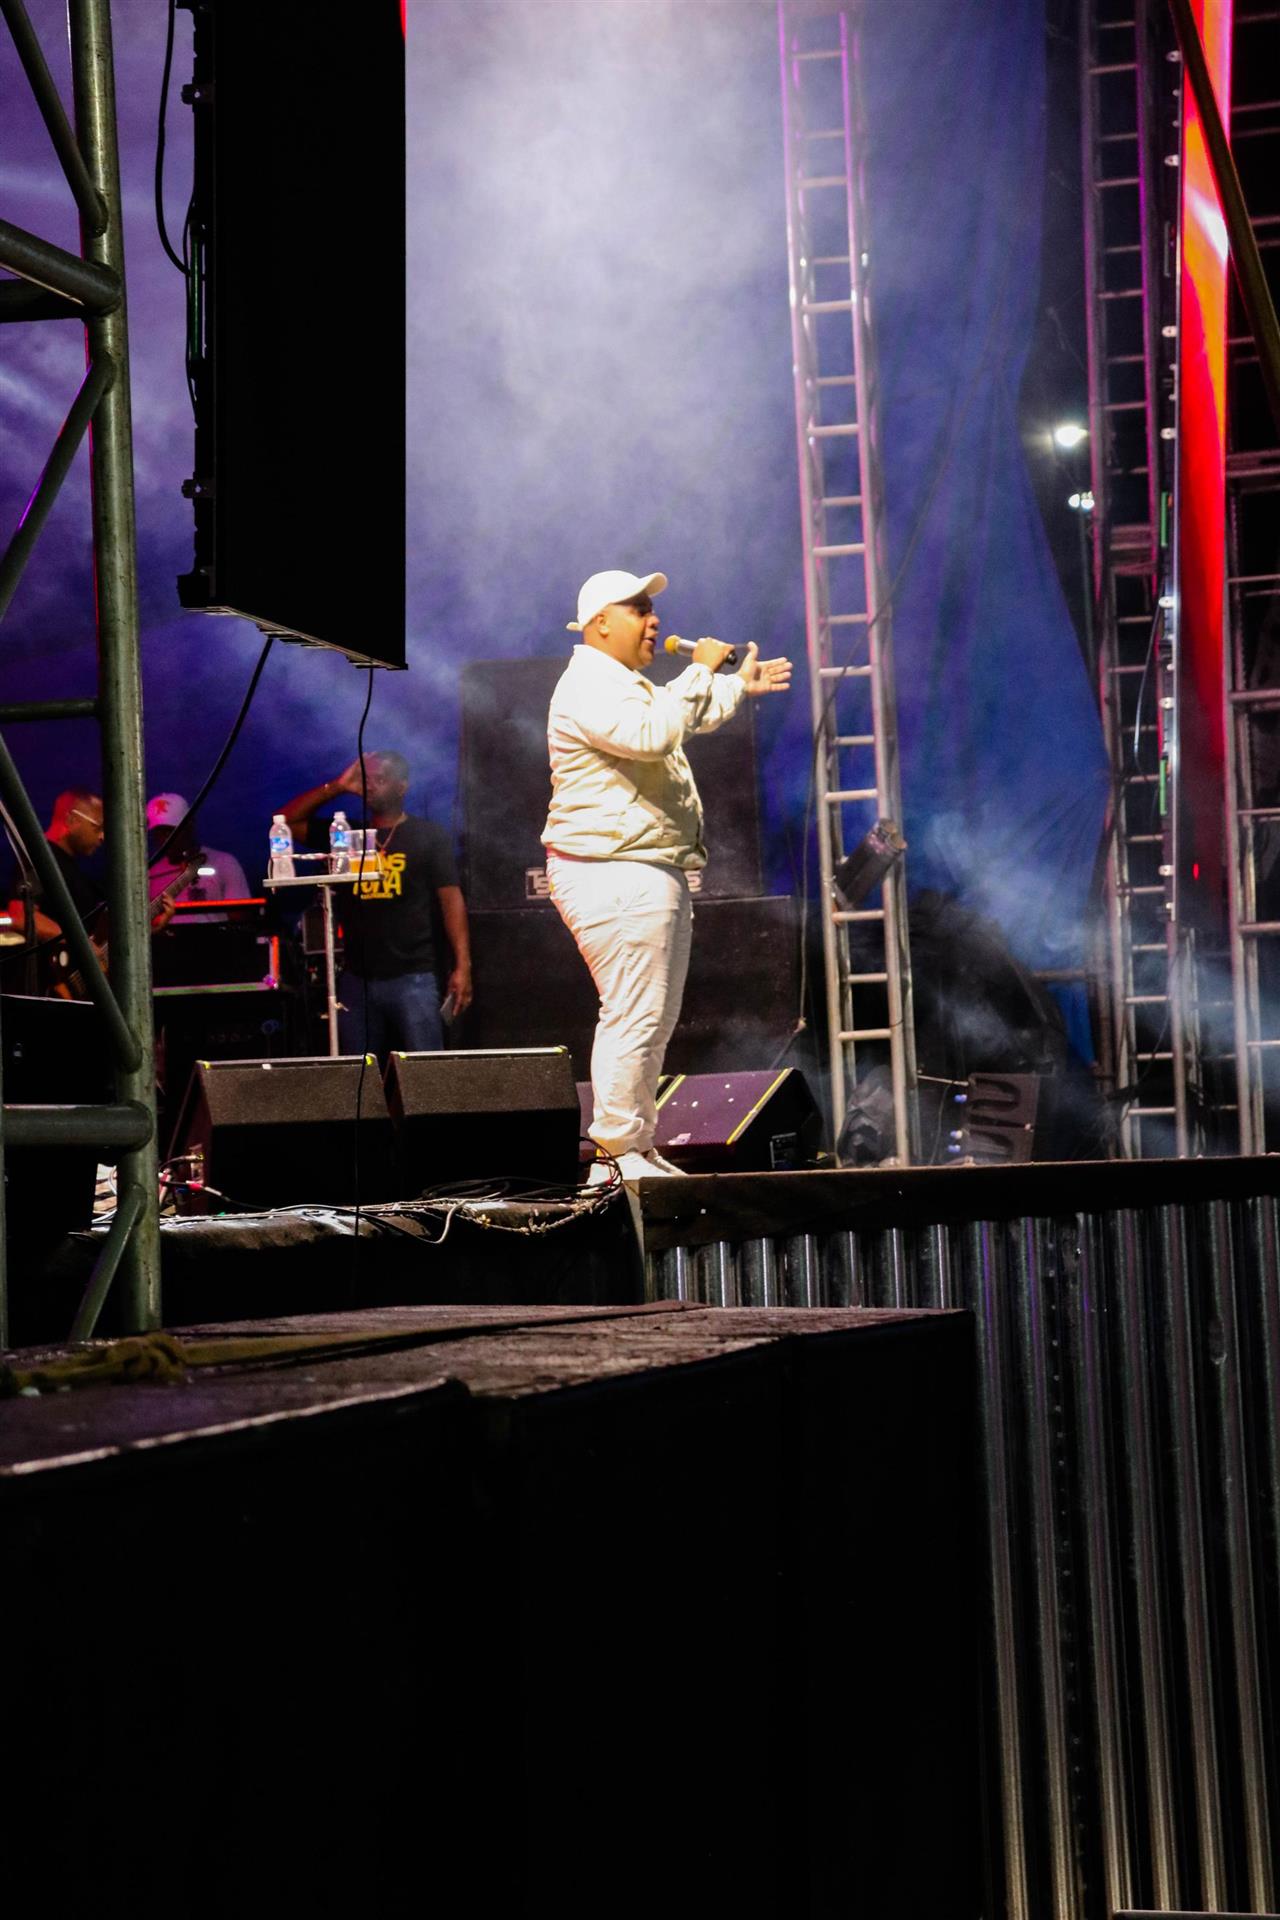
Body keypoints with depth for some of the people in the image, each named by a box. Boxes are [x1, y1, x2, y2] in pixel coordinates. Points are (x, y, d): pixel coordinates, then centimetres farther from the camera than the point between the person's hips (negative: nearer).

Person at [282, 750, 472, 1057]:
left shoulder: (428, 836, 4)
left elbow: (451, 900, -1)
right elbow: (288, 821, 13)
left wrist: (462, 966, -11)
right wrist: (336, 787, 4)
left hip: (413, 977, -4)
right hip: (357, 979, 4)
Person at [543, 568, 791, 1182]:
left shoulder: (628, 685, 23)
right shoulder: (589, 688, -13)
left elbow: (684, 719, 44)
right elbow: (653, 735, -30)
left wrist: (739, 687, 50)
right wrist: (699, 672, -21)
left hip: (653, 873, 11)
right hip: (614, 876, -11)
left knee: (655, 1020, 13)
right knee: (632, 1017, -13)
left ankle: (638, 1146, 18)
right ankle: (613, 1154, -11)